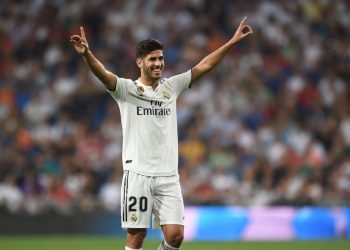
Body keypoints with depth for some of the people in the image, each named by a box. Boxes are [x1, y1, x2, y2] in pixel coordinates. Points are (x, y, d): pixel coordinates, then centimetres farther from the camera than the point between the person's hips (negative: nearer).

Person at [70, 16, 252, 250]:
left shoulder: (171, 87, 12)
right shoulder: (127, 89, 0)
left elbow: (204, 65, 13)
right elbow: (102, 73, -18)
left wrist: (233, 41, 9)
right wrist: (86, 54, -37)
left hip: (168, 176, 4)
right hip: (138, 174, -3)